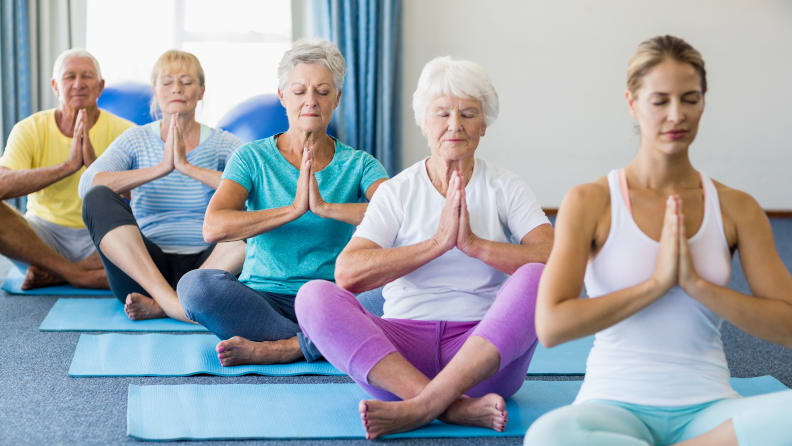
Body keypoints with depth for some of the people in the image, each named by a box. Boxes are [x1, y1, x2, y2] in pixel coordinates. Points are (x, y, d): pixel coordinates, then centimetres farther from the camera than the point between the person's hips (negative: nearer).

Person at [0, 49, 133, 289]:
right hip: (43, 233, 0)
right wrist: (68, 166, -28)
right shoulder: (30, 129, -1)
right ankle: (81, 275, -20)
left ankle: (52, 275, -16)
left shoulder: (123, 132, -2)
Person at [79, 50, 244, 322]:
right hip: (141, 267, 0)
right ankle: (171, 299, -38)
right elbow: (87, 185, -10)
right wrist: (160, 168, -20)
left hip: (208, 265, 0)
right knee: (98, 198, -22)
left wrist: (187, 166, -20)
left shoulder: (222, 143, 8)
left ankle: (161, 305, -33)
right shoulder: (136, 140, 9)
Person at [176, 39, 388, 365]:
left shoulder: (358, 164, 6)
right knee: (195, 284, -30)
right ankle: (320, 344, -23)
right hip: (261, 298, 0)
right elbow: (213, 227, -13)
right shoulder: (253, 158, 5)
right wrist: (293, 209, -22)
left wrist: (325, 207, -24)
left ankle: (277, 349, -25)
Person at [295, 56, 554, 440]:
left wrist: (474, 244, -18)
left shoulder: (506, 189, 9)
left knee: (535, 279, -28)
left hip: (486, 352, -1)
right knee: (315, 296, -23)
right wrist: (437, 243, -14)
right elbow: (347, 273, -8)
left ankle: (418, 407, -35)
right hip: (405, 344, 1)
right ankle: (458, 407, -35)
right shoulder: (397, 192, 10)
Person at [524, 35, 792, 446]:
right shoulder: (590, 203, -2)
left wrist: (698, 285, -13)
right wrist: (656, 284, -15)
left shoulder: (737, 209, 5)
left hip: (707, 407, 2)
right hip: (615, 403, -1)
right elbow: (550, 326, -13)